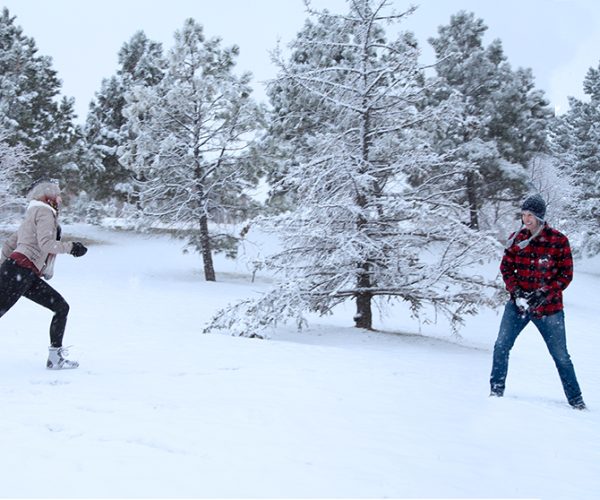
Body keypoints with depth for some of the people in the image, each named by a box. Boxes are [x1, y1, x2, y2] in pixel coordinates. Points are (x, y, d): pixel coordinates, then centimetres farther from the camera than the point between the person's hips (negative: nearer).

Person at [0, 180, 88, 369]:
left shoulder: (32, 215, 26)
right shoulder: (45, 212, -3)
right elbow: (46, 244, -17)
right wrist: (71, 247, -11)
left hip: (29, 276, 10)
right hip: (19, 271, -10)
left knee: (62, 307, 6)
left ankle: (55, 357, 5)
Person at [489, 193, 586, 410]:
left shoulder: (559, 241, -8)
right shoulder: (516, 238, 0)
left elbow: (566, 274, -6)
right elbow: (506, 267, 3)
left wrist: (543, 295, -17)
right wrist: (516, 292, -13)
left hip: (549, 307, -2)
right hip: (518, 304, 2)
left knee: (561, 356, 6)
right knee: (501, 346, -9)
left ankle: (576, 399, 20)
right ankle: (497, 390, 6)